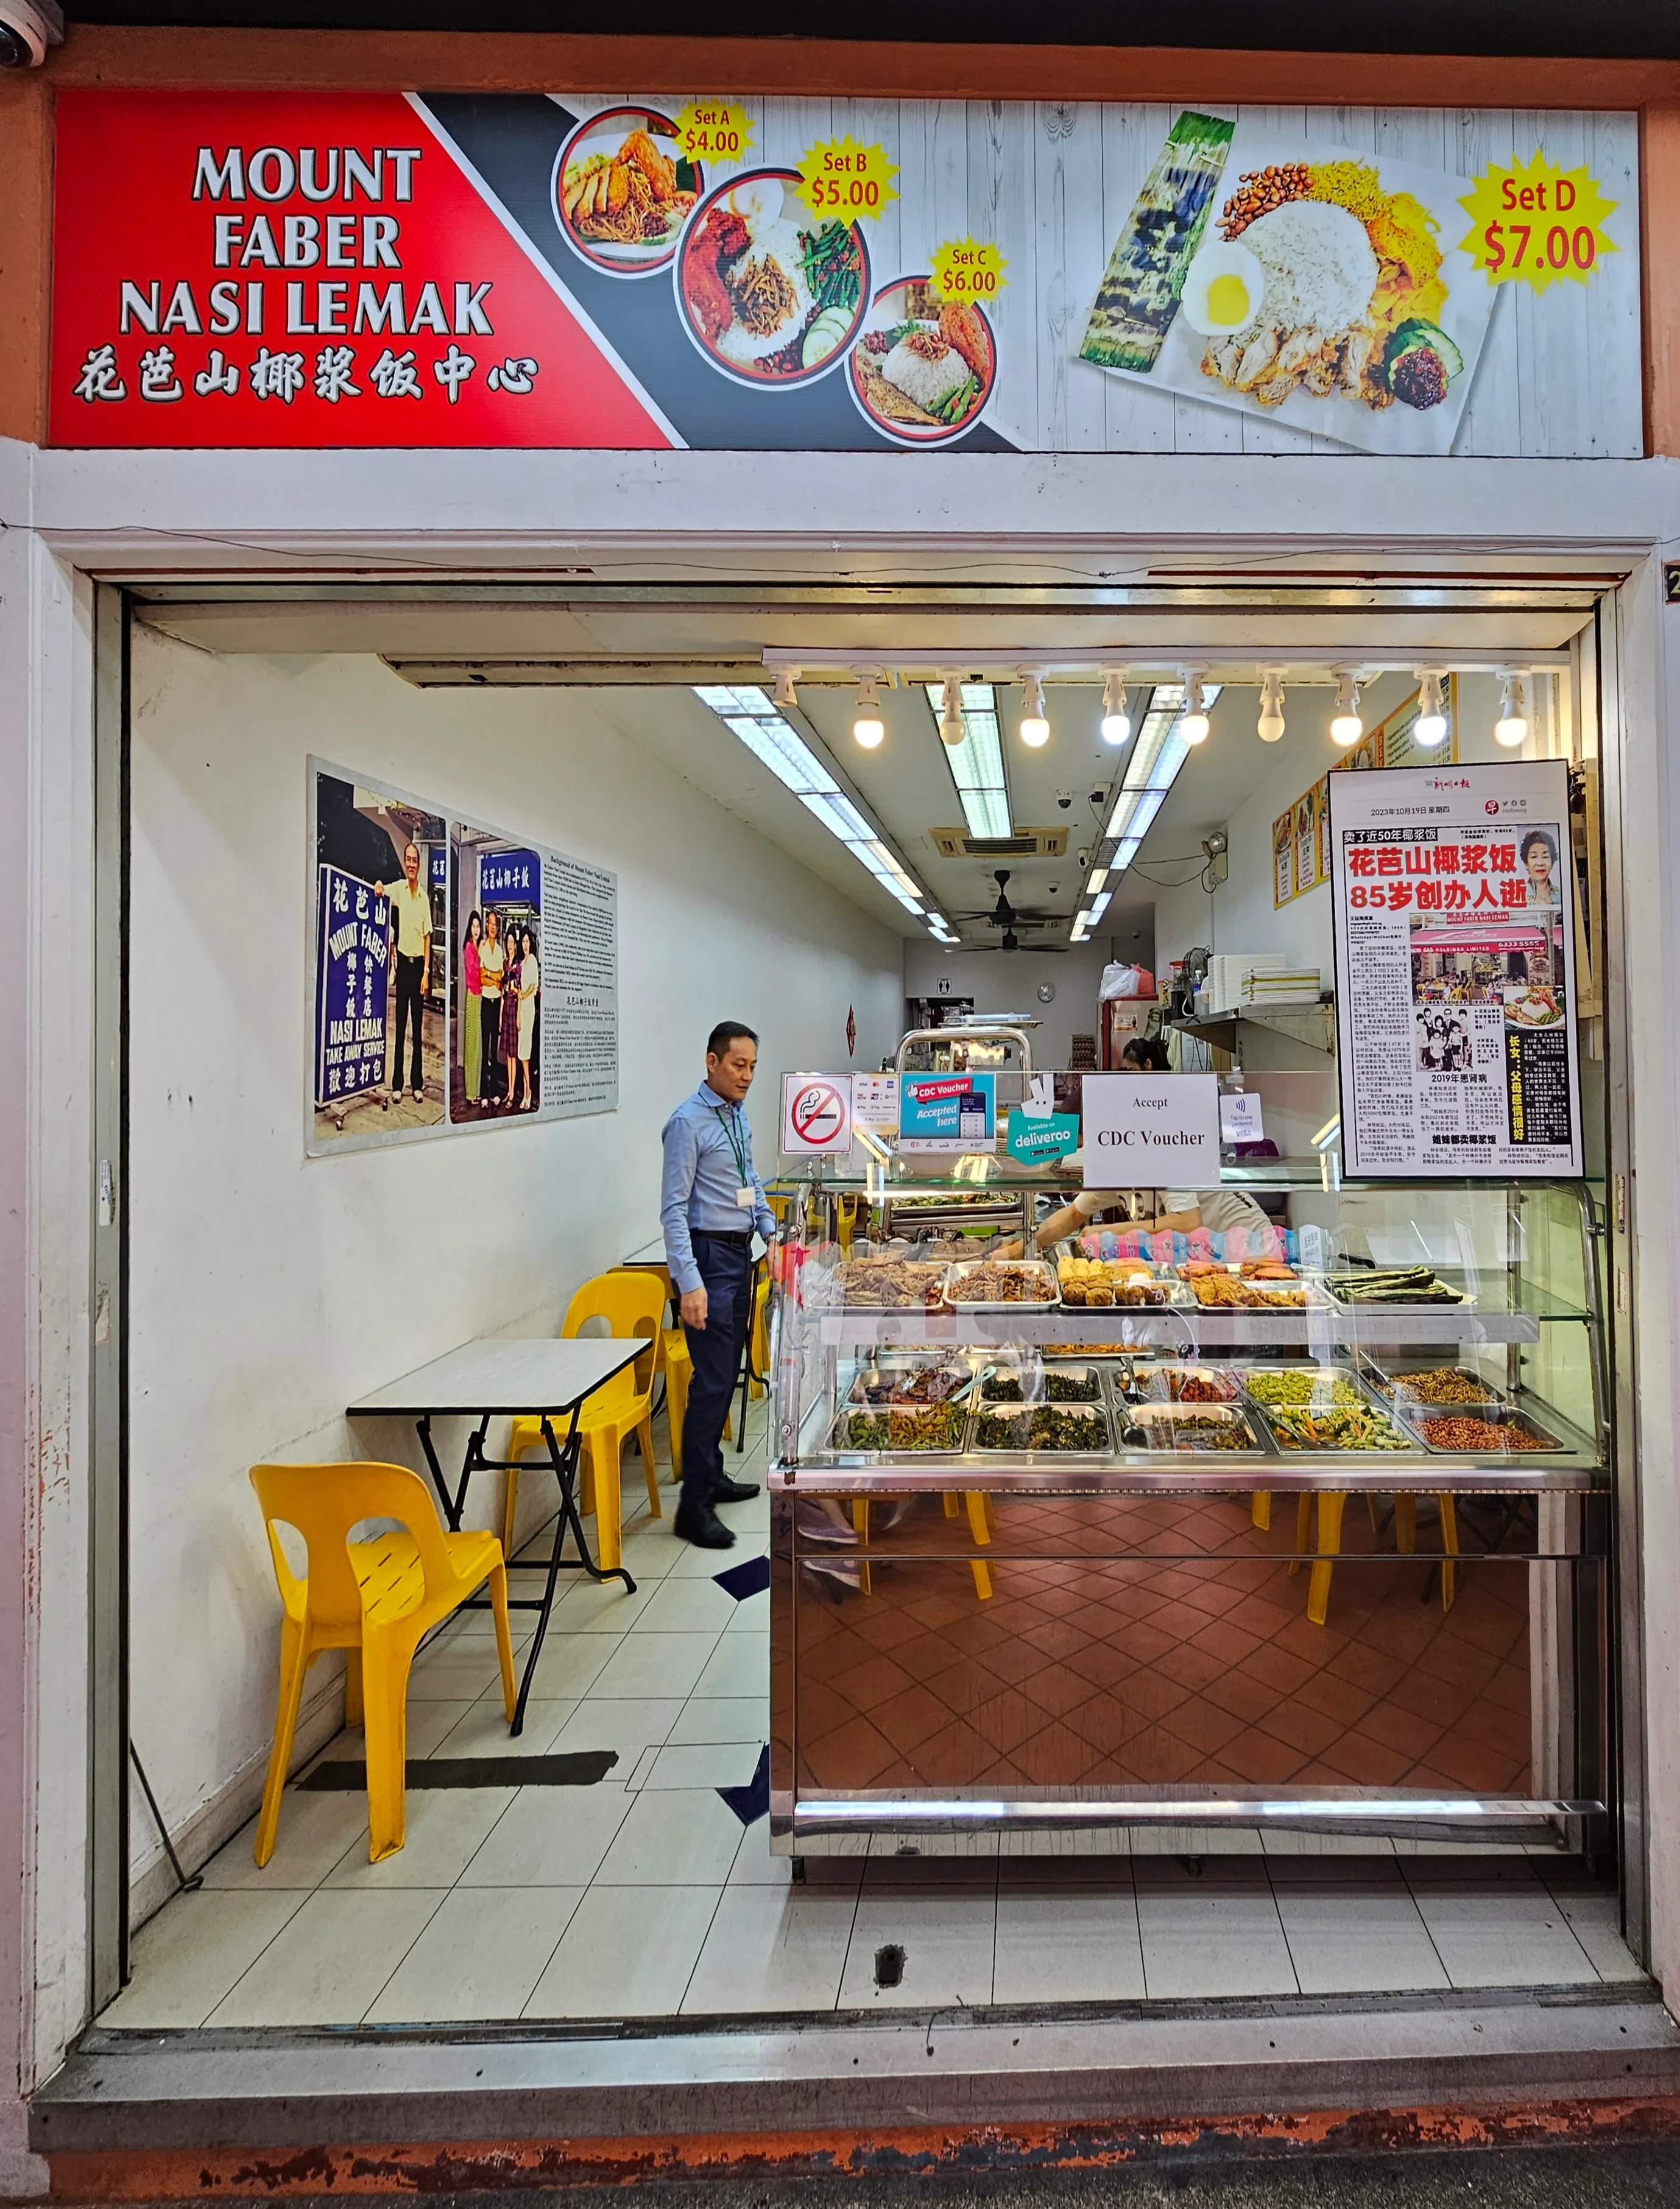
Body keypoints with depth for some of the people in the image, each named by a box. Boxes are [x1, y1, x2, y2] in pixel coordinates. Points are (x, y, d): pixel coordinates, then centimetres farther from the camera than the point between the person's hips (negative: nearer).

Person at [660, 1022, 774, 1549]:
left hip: (739, 1253, 9)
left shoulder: (738, 1116, 10)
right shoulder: (688, 1122, -16)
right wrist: (689, 1284, -23)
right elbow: (673, 1209, -19)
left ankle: (711, 1477, 30)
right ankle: (694, 1506, 1)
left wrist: (770, 1230, 10)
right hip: (709, 1255, -9)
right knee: (712, 1381, -8)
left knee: (728, 1375, 16)